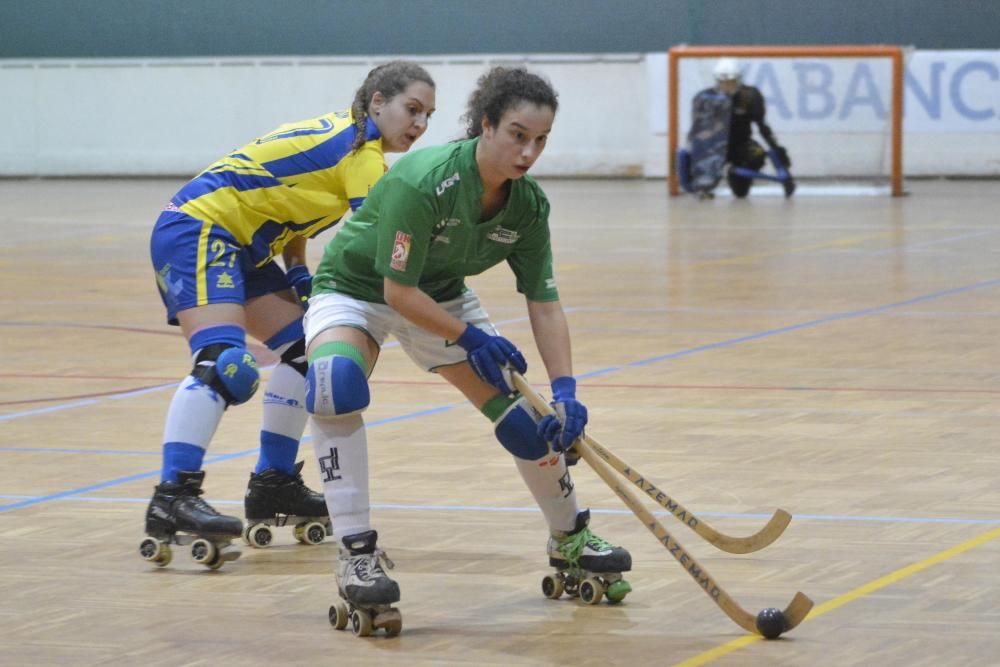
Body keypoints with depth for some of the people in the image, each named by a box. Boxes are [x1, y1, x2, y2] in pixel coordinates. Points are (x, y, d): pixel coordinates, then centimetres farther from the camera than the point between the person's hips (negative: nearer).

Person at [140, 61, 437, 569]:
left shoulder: (344, 137, 13)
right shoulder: (361, 155, -16)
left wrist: (299, 277, 5)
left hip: (240, 243, 11)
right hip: (196, 229, -11)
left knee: (303, 349, 11)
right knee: (224, 363, -27)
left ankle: (273, 487, 18)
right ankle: (171, 498, -37)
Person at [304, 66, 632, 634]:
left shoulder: (528, 204, -16)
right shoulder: (423, 182, -36)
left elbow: (544, 304, -10)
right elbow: (398, 291, -30)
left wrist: (565, 390, -21)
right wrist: (469, 337, -21)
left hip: (441, 297, 6)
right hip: (354, 289, -6)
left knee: (526, 418, 0)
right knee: (337, 384, -37)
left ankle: (571, 541, 28)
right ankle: (358, 556, -31)